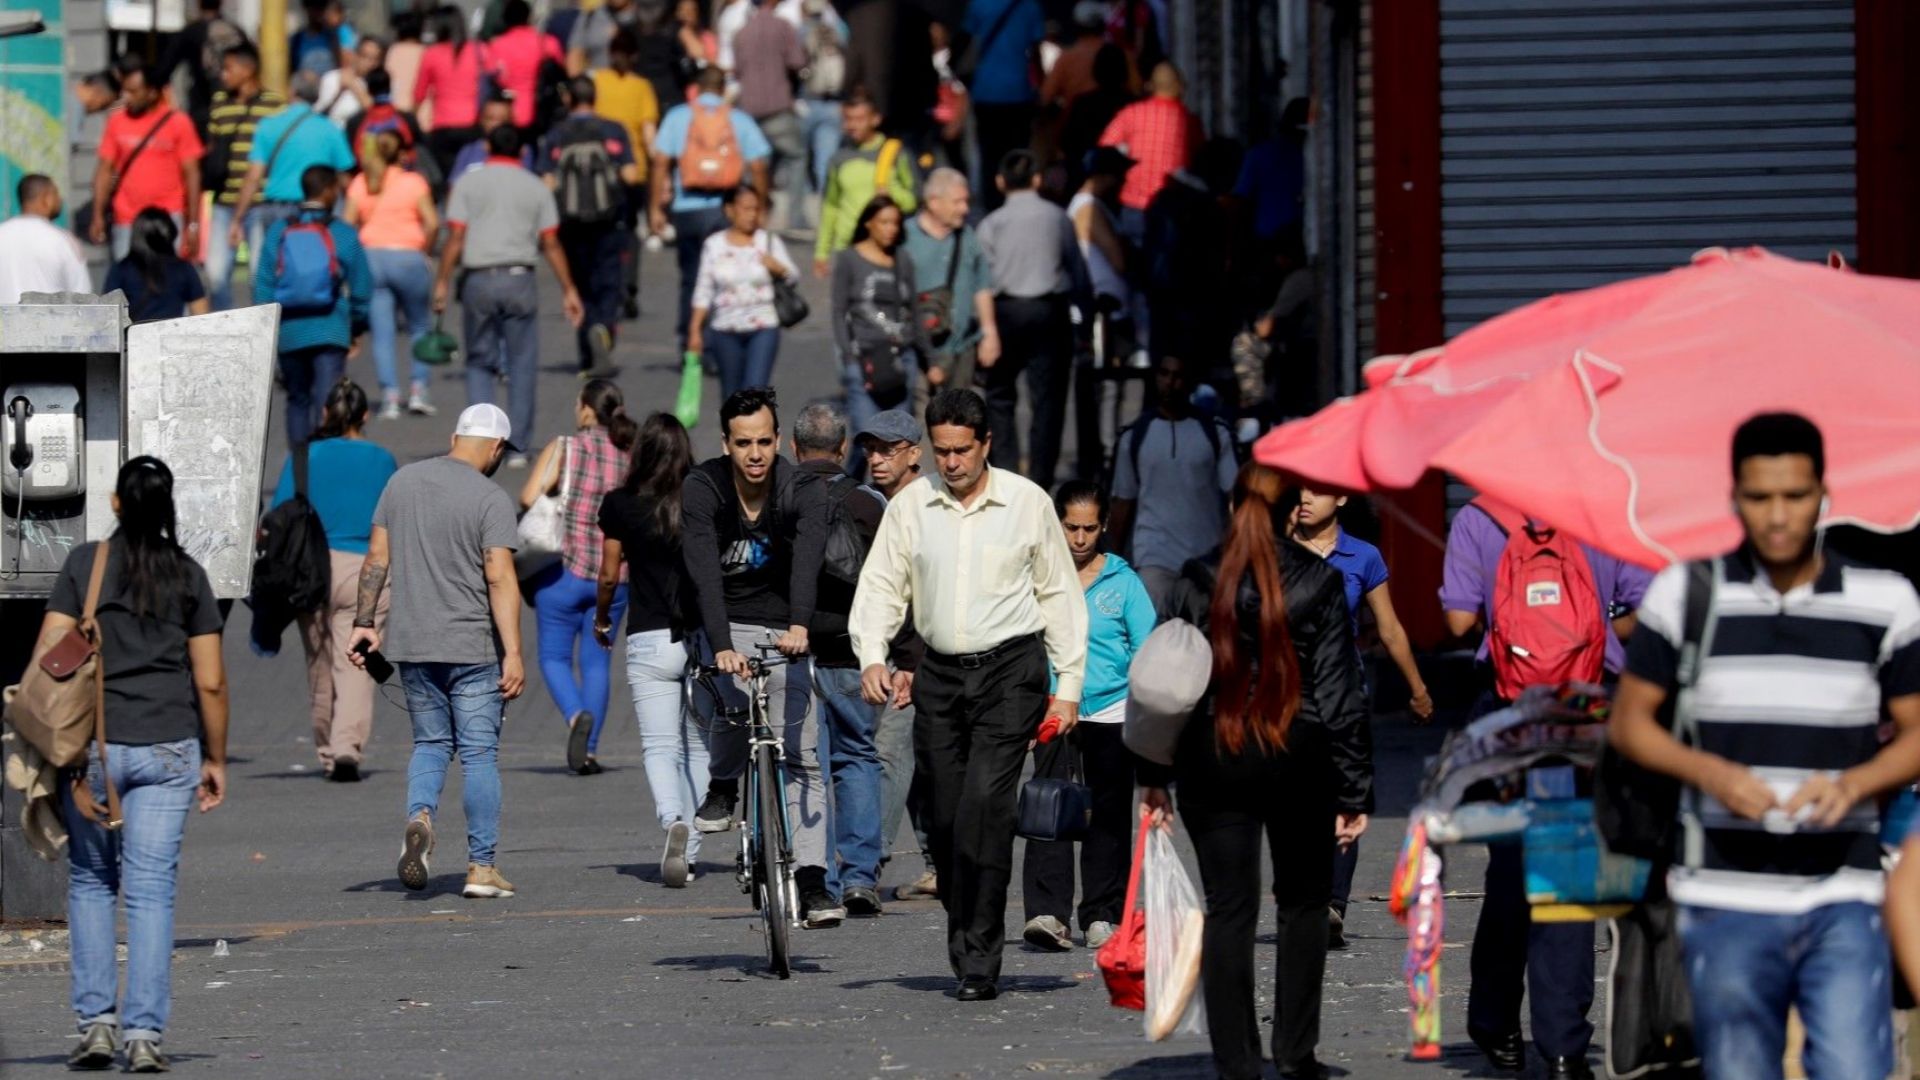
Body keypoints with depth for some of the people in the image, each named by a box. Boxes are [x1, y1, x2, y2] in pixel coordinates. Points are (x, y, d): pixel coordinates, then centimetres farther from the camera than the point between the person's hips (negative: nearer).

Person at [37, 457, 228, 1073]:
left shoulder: (84, 564, -1)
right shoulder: (187, 576, 2)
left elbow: (48, 658, -5)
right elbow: (210, 682, 1)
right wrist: (216, 759, 12)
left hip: (91, 745, 0)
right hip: (168, 749, 0)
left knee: (90, 881, 14)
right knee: (152, 890, 1)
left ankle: (96, 1022, 6)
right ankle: (144, 1035, -4)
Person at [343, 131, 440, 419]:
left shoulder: (360, 184, 6)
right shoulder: (414, 182, -2)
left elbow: (348, 224, -2)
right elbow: (432, 223, -10)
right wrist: (423, 248, 5)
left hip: (371, 256, 2)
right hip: (408, 256, -2)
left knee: (382, 333, 3)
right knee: (419, 326, 14)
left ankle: (390, 397, -4)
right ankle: (418, 390, 6)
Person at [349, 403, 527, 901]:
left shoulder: (403, 481, 6)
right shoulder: (490, 499, -10)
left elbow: (376, 557, 8)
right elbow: (500, 579, -17)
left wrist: (364, 622, 14)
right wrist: (513, 653, -18)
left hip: (411, 644, 4)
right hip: (472, 645, -4)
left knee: (431, 742, 16)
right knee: (479, 753, 3)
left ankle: (419, 815, -12)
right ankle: (482, 867, 3)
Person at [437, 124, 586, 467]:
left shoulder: (469, 183, 4)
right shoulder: (536, 188, 7)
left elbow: (455, 238, -4)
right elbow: (551, 243, 3)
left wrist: (443, 281, -3)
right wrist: (569, 290, 7)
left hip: (478, 280, 0)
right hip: (519, 279, 0)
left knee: (479, 364, 11)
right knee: (522, 365, 5)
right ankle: (517, 448, 3)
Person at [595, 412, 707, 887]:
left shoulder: (620, 505, -3)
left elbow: (609, 574, 5)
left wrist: (601, 620, 24)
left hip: (649, 640, -2)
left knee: (659, 747, -3)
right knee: (698, 747, 13)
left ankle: (674, 821, -30)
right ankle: (690, 852, 15)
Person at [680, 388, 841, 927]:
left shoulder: (801, 492, -13)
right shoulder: (702, 489, -14)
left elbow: (808, 558, -31)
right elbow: (703, 573, -26)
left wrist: (800, 625, -50)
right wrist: (721, 647, -41)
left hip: (783, 629, 1)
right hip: (725, 625, -1)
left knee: (802, 757, -6)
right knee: (732, 699, -32)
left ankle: (811, 882, -8)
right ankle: (722, 788, -2)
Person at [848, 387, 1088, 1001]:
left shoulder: (1027, 503, 0)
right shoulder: (909, 507, 5)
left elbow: (1059, 595, 5)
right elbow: (880, 587, 6)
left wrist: (1068, 686, 2)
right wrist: (872, 658, -12)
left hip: (1010, 668, -4)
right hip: (940, 674, 4)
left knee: (984, 805, -16)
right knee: (944, 820, 3)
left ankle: (979, 964, -16)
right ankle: (965, 947, 17)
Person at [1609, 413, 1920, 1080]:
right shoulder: (1685, 594, 3)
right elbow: (1629, 721, 7)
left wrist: (1851, 784, -13)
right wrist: (1710, 772, -11)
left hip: (1842, 901, -1)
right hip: (1725, 899, 1)